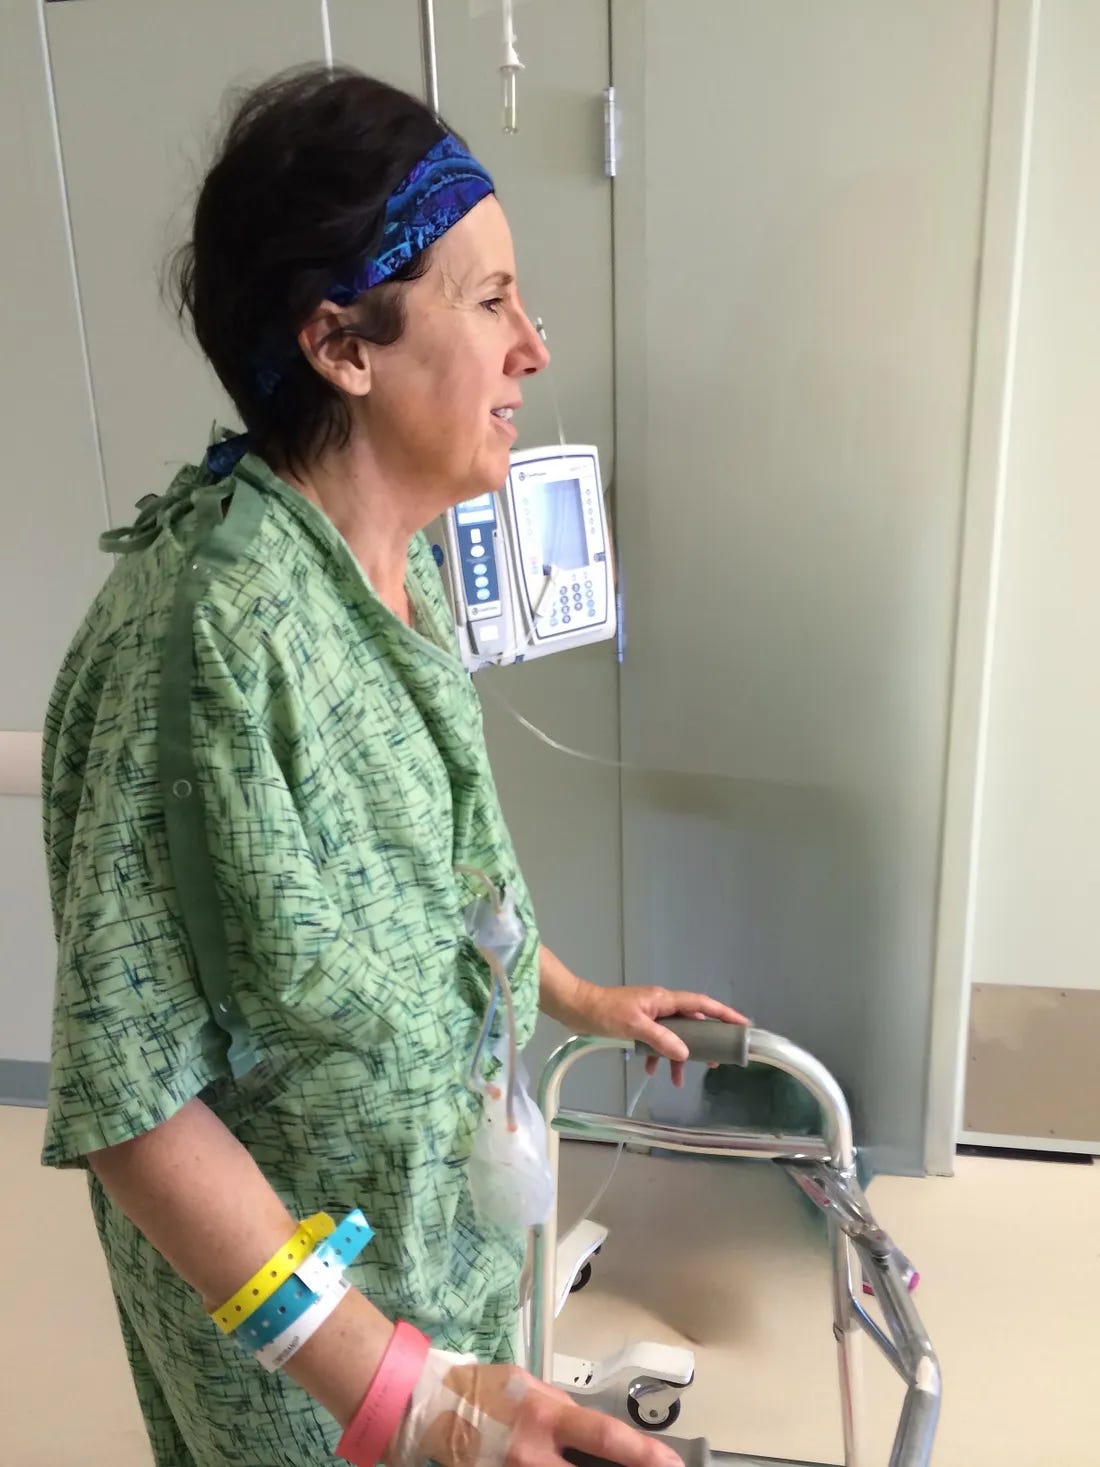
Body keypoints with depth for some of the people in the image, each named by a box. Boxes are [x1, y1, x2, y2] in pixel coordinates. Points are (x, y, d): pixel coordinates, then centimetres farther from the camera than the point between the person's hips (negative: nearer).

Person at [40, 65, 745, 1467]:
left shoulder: (392, 563, -6)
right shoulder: (218, 625, -32)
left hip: (436, 1180, 7)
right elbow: (126, 1092, -28)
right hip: (284, 1280, -7)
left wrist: (571, 992, 15)